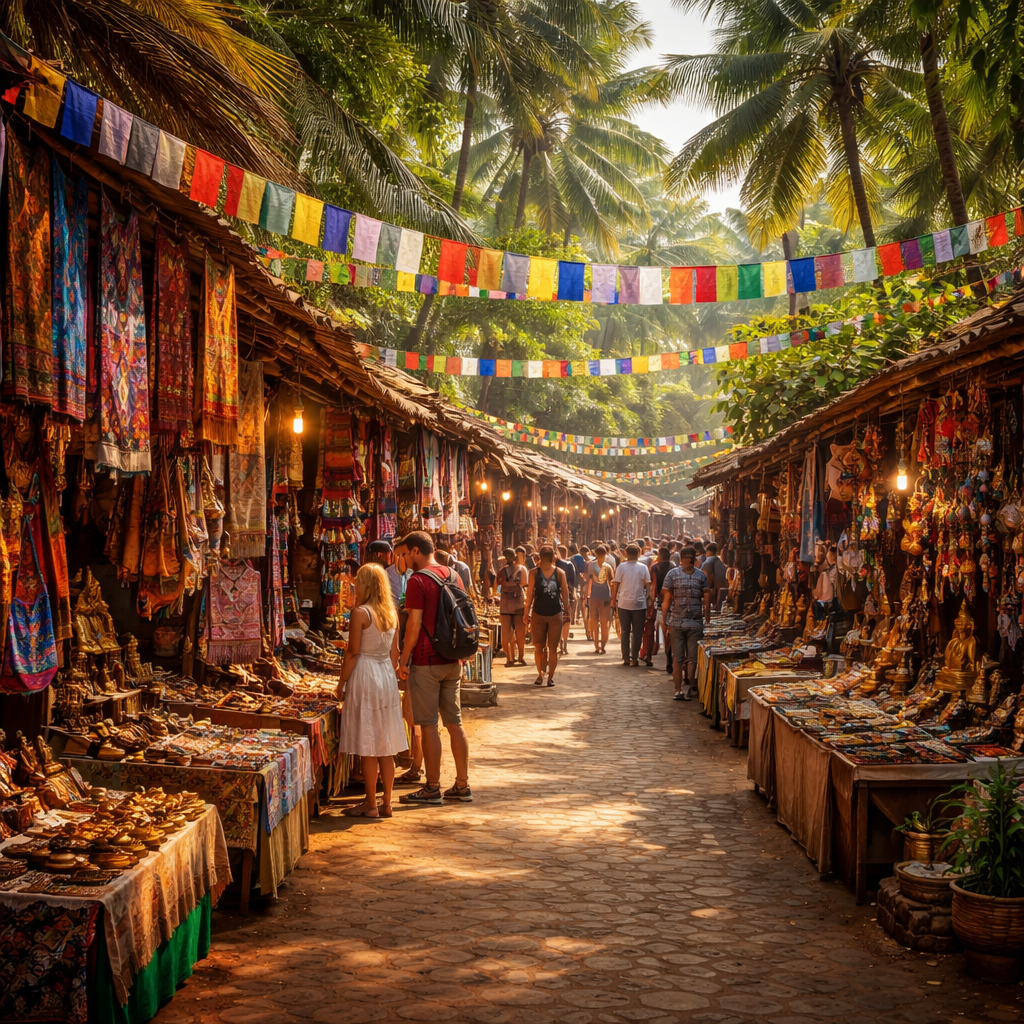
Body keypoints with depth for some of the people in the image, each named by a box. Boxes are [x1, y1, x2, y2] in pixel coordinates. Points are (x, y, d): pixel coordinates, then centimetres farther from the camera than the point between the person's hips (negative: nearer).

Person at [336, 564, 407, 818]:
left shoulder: (360, 613, -14)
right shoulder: (392, 613, 6)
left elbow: (353, 652, -13)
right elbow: (394, 652, 11)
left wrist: (342, 682, -4)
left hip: (364, 676, -7)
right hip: (387, 675, 7)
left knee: (368, 749, 0)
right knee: (386, 747, 10)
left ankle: (371, 804, 6)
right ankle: (386, 803, 15)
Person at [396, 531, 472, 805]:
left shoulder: (418, 580, -14)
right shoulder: (453, 575, 9)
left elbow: (414, 624, -17)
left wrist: (404, 660, -10)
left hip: (426, 662, -7)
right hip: (452, 661, 7)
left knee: (429, 724, -1)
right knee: (454, 722, 11)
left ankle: (432, 789, 4)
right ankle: (462, 785, 15)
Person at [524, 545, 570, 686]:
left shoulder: (559, 573, -3)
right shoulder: (534, 572, -3)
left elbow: (565, 592, 4)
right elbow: (530, 593, -2)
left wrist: (566, 611, 5)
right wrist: (527, 612, -3)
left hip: (555, 615, 0)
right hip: (538, 614, 0)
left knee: (553, 648, 3)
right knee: (538, 646, 5)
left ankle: (550, 676, 12)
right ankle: (540, 674, 21)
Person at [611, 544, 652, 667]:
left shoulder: (621, 566, -2)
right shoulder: (643, 568, -1)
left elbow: (616, 584, -2)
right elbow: (648, 586, -2)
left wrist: (614, 601, 6)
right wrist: (648, 600, 5)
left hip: (623, 603, 1)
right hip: (639, 604, -1)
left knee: (625, 631, 11)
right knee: (637, 632, 5)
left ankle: (626, 657, 12)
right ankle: (634, 658, 3)